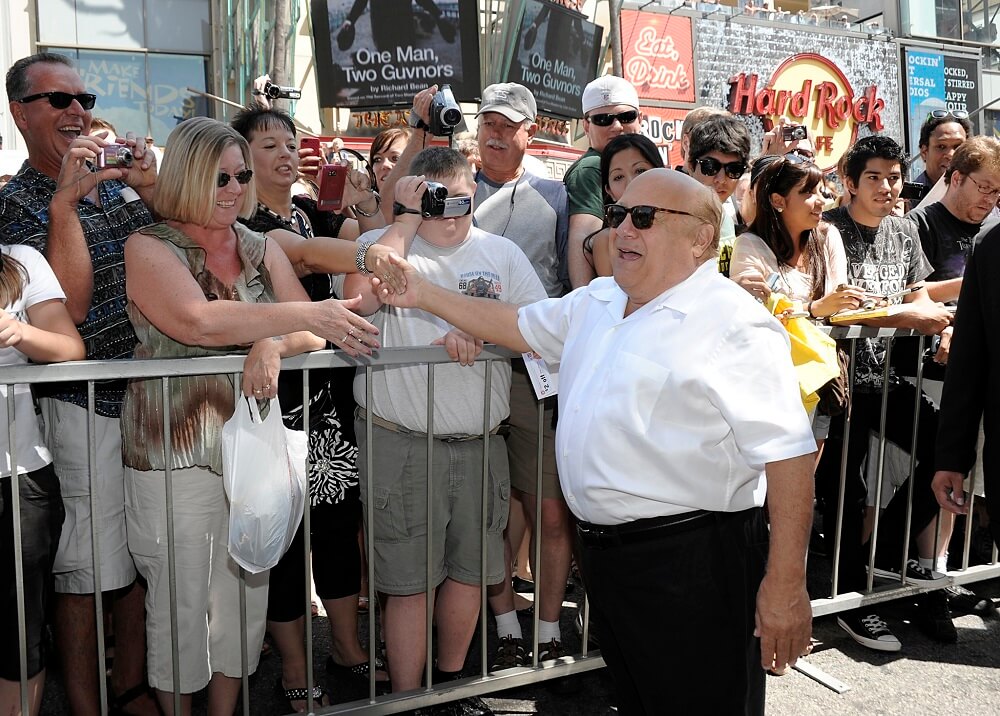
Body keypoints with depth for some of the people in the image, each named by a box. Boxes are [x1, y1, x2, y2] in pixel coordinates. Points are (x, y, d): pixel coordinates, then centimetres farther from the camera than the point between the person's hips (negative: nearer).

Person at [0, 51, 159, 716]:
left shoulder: (120, 184, 9)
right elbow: (69, 305, -19)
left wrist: (152, 189, -6)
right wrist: (64, 199, -21)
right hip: (86, 411, -5)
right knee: (87, 570, 5)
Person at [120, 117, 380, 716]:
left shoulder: (262, 249, 9)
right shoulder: (150, 248, -5)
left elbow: (313, 334, -1)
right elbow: (198, 320, -24)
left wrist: (272, 345, -23)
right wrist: (307, 315, -29)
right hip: (175, 454, -4)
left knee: (247, 599, 13)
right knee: (181, 605, 6)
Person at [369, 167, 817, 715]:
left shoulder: (734, 325, -17)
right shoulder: (595, 302, 10)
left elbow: (788, 453, -20)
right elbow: (518, 327, 23)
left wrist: (785, 584, -21)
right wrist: (424, 295, 18)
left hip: (691, 563, -8)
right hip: (603, 550, 8)